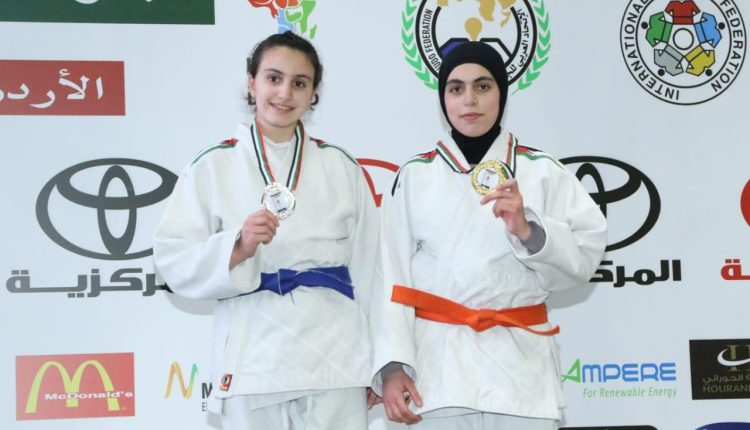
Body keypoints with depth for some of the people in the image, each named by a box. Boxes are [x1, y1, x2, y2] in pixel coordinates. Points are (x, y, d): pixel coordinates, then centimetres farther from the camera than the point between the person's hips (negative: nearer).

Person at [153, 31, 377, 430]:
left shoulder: (341, 167, 7)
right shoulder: (213, 165, 2)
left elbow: (367, 269, 9)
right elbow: (175, 264, -2)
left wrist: (374, 367, 9)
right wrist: (237, 248, -20)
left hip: (335, 360, 2)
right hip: (253, 363, -1)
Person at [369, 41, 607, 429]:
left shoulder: (541, 171, 5)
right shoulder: (415, 175, 6)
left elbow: (584, 258, 0)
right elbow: (392, 276, 0)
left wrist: (527, 230, -16)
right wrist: (392, 365, -8)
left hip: (519, 368, 0)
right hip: (437, 367, 0)